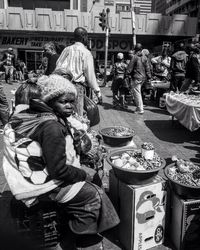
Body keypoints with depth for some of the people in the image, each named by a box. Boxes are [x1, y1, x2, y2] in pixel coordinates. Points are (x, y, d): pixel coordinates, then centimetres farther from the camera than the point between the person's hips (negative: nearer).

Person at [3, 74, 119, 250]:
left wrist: (73, 140, -2)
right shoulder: (52, 127, -28)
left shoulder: (38, 116, 3)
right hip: (45, 184, -9)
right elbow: (58, 170, -27)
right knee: (93, 196, 0)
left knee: (93, 181, 15)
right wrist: (83, 174, -11)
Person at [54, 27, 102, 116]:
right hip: (76, 85, -6)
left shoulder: (66, 49, 14)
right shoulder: (86, 53, -2)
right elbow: (90, 74, -4)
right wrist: (97, 91, 2)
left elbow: (57, 65, 11)